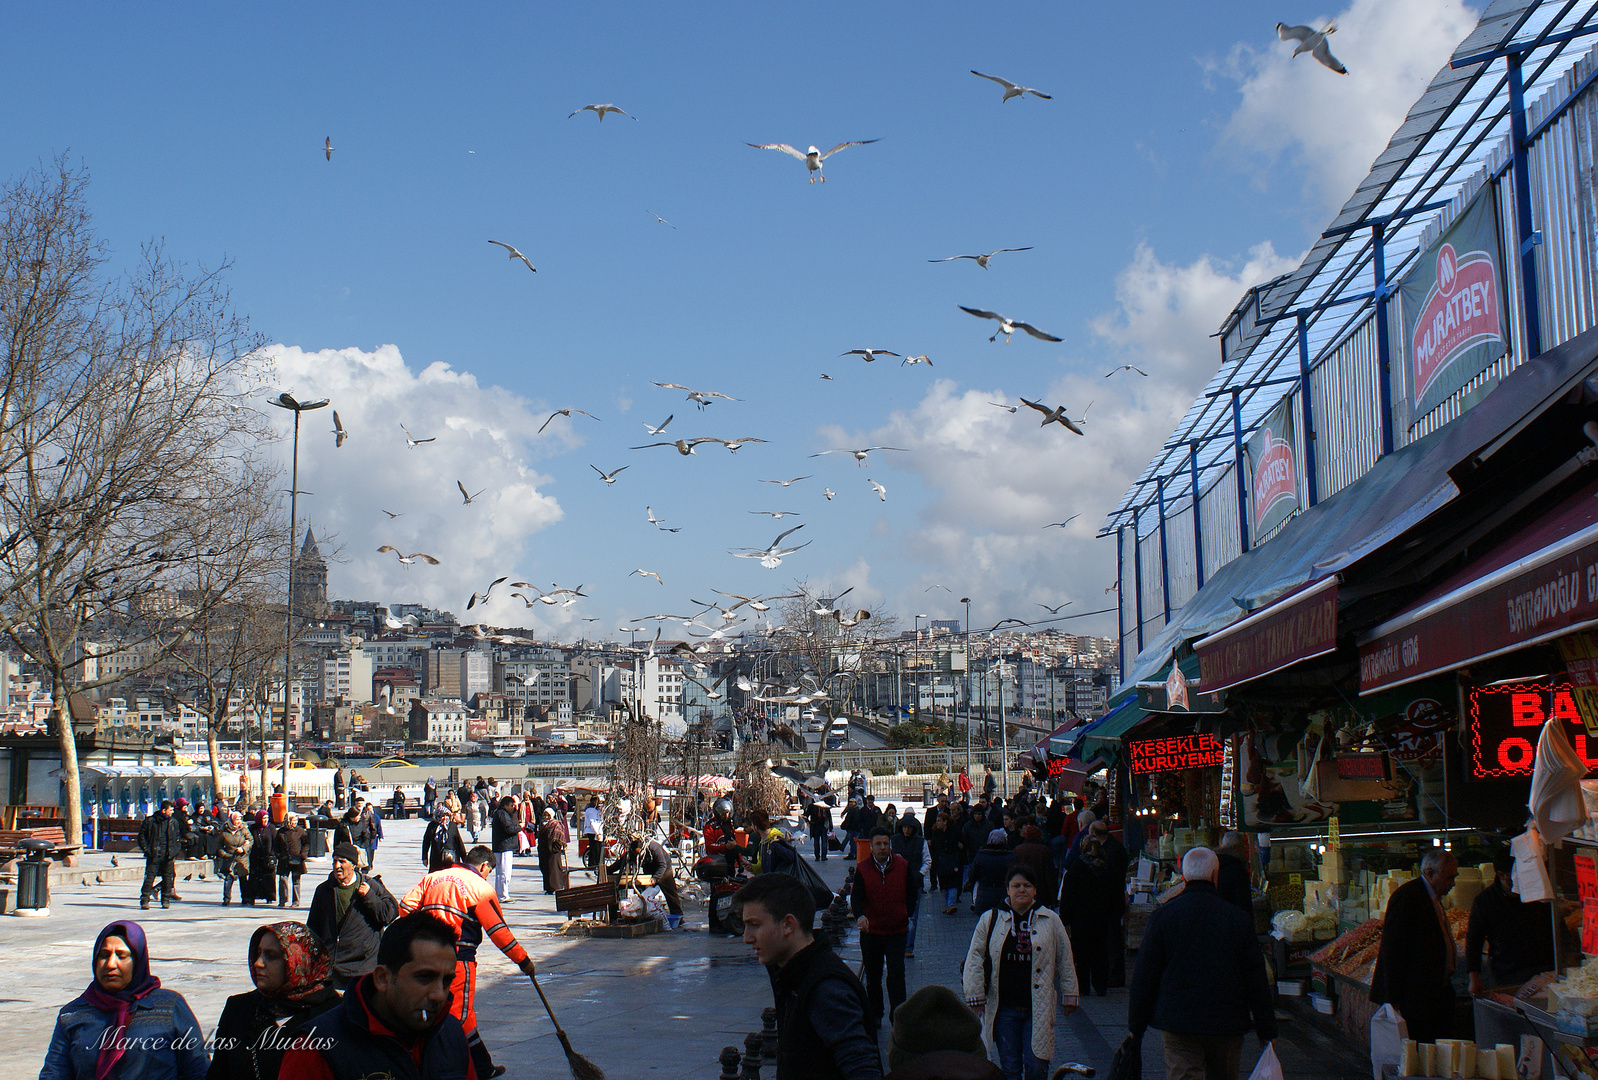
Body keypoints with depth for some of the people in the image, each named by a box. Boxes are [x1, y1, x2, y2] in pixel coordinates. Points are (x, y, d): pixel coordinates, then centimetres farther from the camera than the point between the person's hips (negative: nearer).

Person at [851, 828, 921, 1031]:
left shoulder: (902, 866, -3)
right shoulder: (863, 868, -6)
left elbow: (912, 893, 11)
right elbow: (856, 896, -14)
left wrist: (907, 914, 4)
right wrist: (860, 915, -32)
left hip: (897, 931, -1)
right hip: (871, 930, 1)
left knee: (896, 974, -7)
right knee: (872, 976, 12)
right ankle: (874, 1014, 27)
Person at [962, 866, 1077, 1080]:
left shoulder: (1051, 921, 5)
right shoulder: (990, 920, 3)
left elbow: (1065, 961, 12)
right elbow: (974, 960, 6)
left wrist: (1069, 996, 13)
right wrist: (975, 996, 0)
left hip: (1038, 1010, 0)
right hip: (1004, 1008, 1)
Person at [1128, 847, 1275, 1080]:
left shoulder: (1163, 915, -4)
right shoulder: (1239, 919, -2)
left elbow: (1145, 974, -1)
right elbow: (1256, 979, 2)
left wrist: (1136, 1026, 7)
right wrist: (1267, 1032, 10)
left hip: (1178, 1022, -2)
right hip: (1228, 1025, 2)